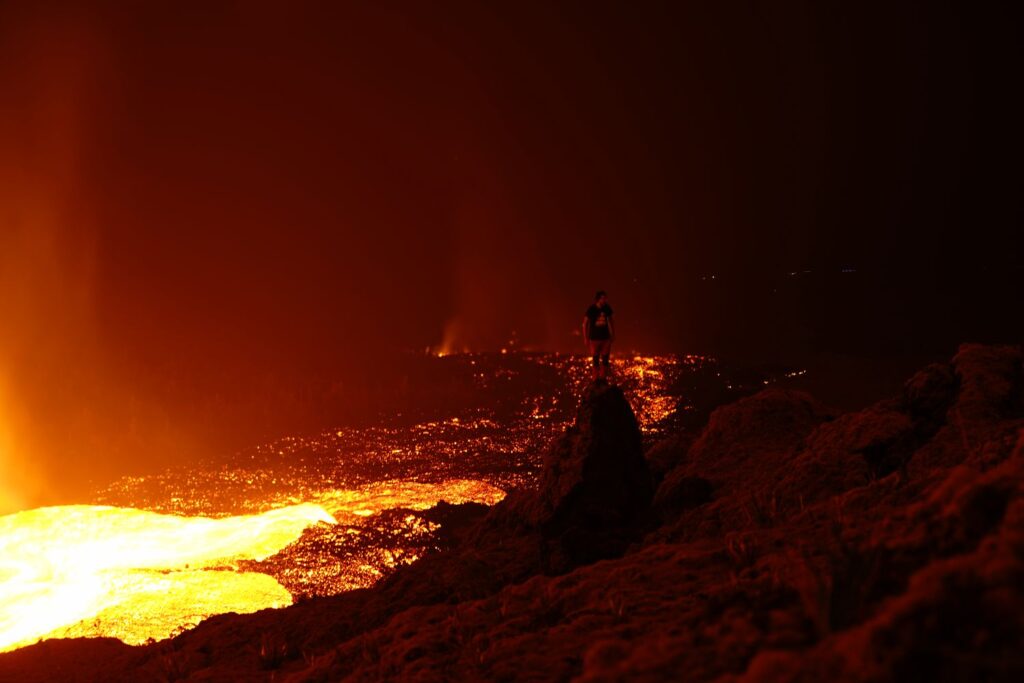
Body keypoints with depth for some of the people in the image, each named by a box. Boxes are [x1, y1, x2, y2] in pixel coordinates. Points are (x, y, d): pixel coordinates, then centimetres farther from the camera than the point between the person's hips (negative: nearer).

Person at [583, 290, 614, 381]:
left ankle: (603, 379, 13)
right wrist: (586, 338, -6)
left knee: (605, 360, 5)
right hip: (594, 338, -3)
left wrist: (613, 334, 12)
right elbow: (585, 323, -4)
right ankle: (595, 380, 6)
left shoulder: (607, 309, -1)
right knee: (595, 360, 1)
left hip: (606, 338, 3)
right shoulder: (591, 309, -10)